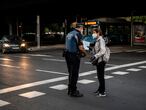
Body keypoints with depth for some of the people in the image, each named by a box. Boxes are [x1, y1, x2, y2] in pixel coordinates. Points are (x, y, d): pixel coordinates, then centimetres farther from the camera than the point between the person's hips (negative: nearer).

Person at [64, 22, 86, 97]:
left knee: (71, 73, 17)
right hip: (75, 56, -8)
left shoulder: (69, 34, 14)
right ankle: (73, 92, 6)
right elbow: (80, 46, -18)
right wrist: (84, 52, 2)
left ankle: (70, 89, 27)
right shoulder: (77, 34, -12)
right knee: (74, 74, 0)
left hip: (68, 55, 8)